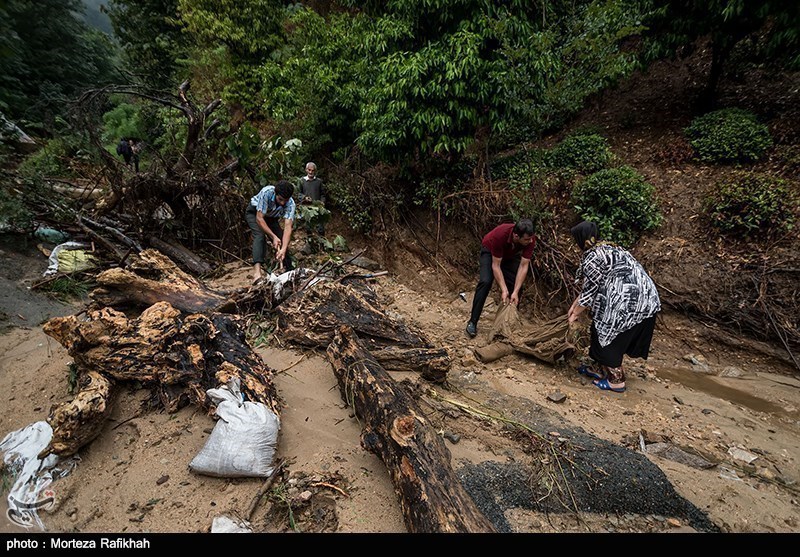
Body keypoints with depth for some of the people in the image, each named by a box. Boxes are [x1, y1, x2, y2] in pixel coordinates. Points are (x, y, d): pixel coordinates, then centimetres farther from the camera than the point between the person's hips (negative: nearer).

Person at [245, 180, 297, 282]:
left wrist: (284, 249, -48)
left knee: (282, 241, -8)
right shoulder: (266, 193, -39)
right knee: (260, 235, -28)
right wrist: (273, 236, -41)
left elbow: (288, 226, -37)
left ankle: (289, 270, 8)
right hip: (254, 213, -4)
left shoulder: (290, 204, -30)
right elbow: (259, 218, -36)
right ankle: (257, 270, -40)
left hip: (271, 217, 4)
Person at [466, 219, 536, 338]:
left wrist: (515, 292, -33)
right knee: (486, 282, -23)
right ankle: (472, 322, -17)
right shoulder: (500, 235, -42)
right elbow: (496, 265, -33)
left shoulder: (530, 240, -31)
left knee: (517, 286, -9)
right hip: (490, 251, -4)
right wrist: (504, 290, -38)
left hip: (511, 255, 4)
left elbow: (523, 266, -27)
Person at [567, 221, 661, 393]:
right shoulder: (606, 248, 18)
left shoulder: (591, 258, -12)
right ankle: (601, 370, 33)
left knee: (609, 337, 6)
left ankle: (616, 381, 17)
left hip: (628, 302, -10)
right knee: (605, 334, 19)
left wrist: (575, 314, 6)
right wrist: (574, 304, 25)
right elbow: (591, 285, 22)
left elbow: (589, 290, -7)